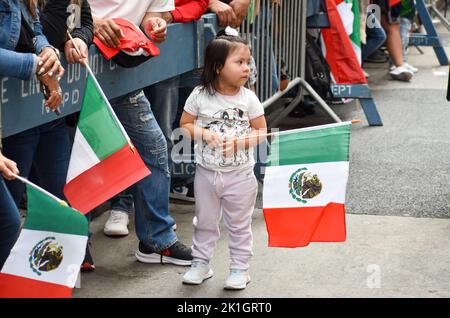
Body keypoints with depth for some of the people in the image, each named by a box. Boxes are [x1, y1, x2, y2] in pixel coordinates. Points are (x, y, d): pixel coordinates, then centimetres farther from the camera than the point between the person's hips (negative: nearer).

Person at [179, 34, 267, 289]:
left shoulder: (248, 98, -9)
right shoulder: (200, 96, -8)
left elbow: (261, 131, -4)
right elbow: (185, 124, -1)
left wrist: (239, 141, -20)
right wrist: (204, 133, -19)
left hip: (240, 175, -1)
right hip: (207, 173, 1)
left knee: (239, 225, 9)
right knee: (205, 221, 15)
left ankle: (240, 268, 20)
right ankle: (201, 263, 29)